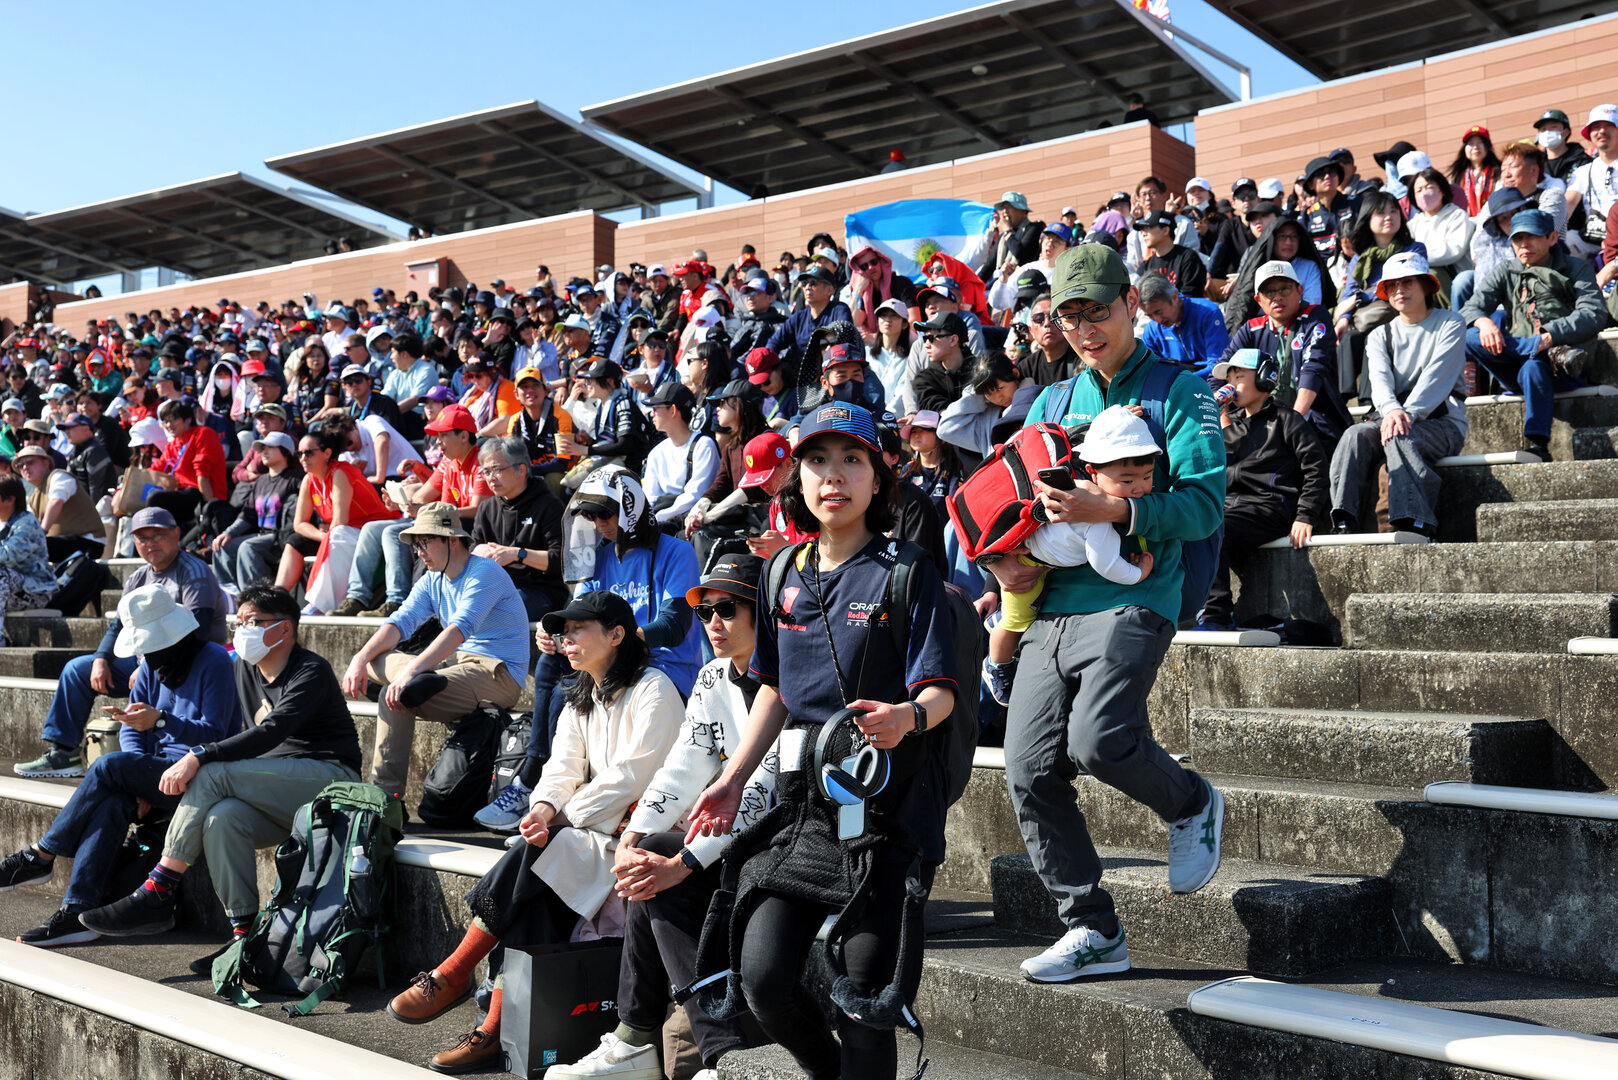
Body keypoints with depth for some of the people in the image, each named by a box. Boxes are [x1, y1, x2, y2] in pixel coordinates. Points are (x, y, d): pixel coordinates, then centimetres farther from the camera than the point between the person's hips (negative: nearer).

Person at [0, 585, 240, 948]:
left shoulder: (213, 661, -10)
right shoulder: (151, 665, 12)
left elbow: (213, 735, -17)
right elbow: (131, 730, 11)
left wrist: (161, 721, -33)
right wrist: (139, 782, -7)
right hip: (162, 772, 6)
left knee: (107, 766, -24)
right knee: (113, 803, -26)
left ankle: (41, 855, -10)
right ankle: (78, 912, -32)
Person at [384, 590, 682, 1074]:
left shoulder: (653, 690, -7)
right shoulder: (580, 700, 19)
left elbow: (628, 777, -14)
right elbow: (563, 767, 7)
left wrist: (561, 820, -15)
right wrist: (543, 808, -14)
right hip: (583, 832, 7)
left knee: (532, 857, -27)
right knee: (532, 893, -23)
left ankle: (451, 975, -15)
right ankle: (497, 1030, -23)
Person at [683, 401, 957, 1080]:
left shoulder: (906, 573, -4)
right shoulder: (785, 574, 11)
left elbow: (941, 691, -10)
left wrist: (906, 716, -32)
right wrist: (732, 780, 12)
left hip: (886, 805, -4)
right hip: (801, 798, 4)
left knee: (865, 988, -4)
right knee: (762, 978, -2)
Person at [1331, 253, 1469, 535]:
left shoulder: (1450, 323, 8)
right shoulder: (1380, 336, 18)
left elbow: (1437, 377, -8)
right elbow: (1380, 379, -3)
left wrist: (1408, 413, -25)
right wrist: (1391, 410, -26)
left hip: (1441, 421, -3)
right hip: (1390, 416, 3)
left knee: (1399, 437, -36)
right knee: (1356, 434, -30)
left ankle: (1417, 525, -46)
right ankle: (1344, 524, -44)